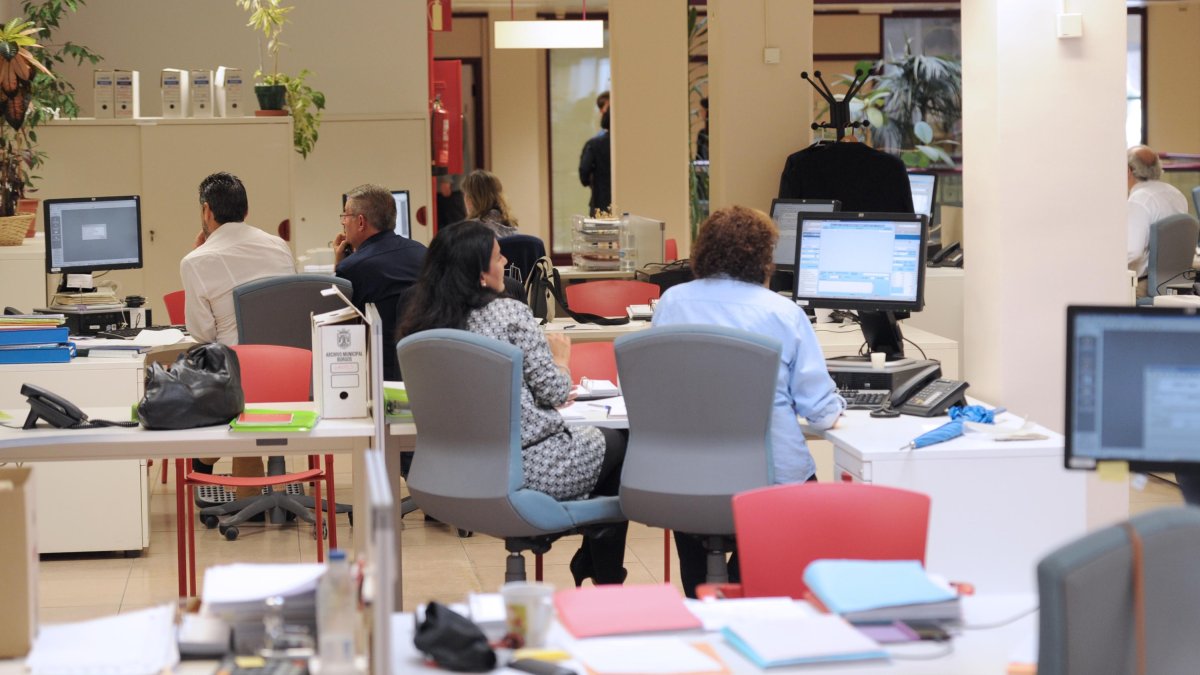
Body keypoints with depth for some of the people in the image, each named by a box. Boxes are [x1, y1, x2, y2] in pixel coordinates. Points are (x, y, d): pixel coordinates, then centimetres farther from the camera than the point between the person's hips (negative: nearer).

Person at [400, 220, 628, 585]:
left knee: (600, 436, 30)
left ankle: (588, 563, 33)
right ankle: (607, 580, 30)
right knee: (618, 442, 23)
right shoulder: (509, 313, -17)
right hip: (532, 468, -7)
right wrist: (561, 357, 9)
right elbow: (555, 392, -12)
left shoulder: (422, 324, 3)